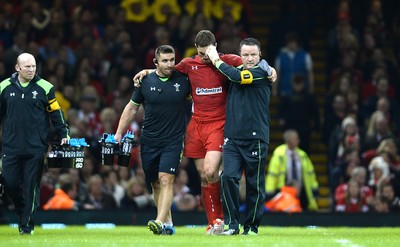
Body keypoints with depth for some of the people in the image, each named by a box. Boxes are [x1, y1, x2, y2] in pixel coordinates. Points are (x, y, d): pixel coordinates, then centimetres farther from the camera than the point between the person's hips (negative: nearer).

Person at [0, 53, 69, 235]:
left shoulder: (44, 88, 2)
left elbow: (56, 113, 7)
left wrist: (64, 134, 1)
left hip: (36, 147, -2)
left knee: (31, 186, -2)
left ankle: (27, 224, 6)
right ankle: (23, 211, 23)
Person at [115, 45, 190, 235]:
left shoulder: (183, 80, -1)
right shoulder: (146, 82, 1)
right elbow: (132, 108, 11)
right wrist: (119, 134, 11)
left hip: (173, 139, -2)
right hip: (149, 141, 2)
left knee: (166, 180, -16)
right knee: (155, 184, 7)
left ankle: (160, 223, -24)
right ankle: (168, 223, 18)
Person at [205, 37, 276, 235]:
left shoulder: (262, 72, -4)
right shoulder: (236, 71, 13)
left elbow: (237, 77, -16)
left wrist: (216, 60, -5)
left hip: (255, 139, -4)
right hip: (232, 137, 4)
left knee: (254, 185, 3)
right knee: (228, 177, -11)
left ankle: (252, 226, 15)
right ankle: (232, 224, -4)